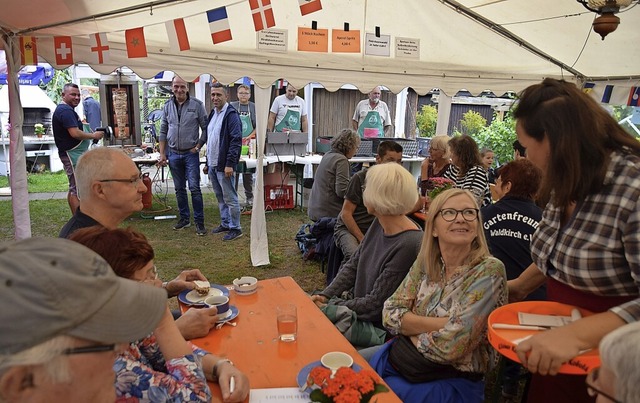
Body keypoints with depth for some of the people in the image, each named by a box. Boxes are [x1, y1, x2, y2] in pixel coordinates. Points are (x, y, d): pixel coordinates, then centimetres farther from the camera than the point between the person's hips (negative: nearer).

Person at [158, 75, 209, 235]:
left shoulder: (197, 104, -6)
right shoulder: (167, 106, 5)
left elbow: (205, 128, -1)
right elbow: (163, 131, 10)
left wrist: (198, 146, -9)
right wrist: (162, 154, 6)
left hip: (190, 153, -4)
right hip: (173, 153, 4)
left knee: (194, 188, -6)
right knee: (179, 189, 11)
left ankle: (199, 222, 3)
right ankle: (184, 218, 24)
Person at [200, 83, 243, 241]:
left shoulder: (231, 114, -13)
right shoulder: (213, 113, 14)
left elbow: (236, 140, -18)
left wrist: (230, 164, -22)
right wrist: (207, 162, 18)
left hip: (224, 165, -9)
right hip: (212, 164, 9)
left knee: (230, 198, -1)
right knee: (220, 197, 17)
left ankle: (235, 228, 10)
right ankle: (225, 224, 30)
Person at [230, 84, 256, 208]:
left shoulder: (254, 107, 6)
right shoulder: (232, 107, 5)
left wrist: (249, 138, -9)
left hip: (249, 145, 0)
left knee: (248, 172, 6)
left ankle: (249, 198, 16)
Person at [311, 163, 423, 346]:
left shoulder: (409, 245, -29)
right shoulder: (379, 224, -3)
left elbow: (376, 303, -23)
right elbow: (353, 265, 7)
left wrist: (328, 306, -16)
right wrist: (325, 295, -5)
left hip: (377, 327, -7)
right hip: (356, 302, 7)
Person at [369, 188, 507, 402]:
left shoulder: (489, 271, -18)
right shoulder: (425, 262, -1)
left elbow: (450, 346, -24)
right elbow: (390, 314, -5)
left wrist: (410, 327, -8)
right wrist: (441, 323, -18)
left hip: (450, 381, -5)